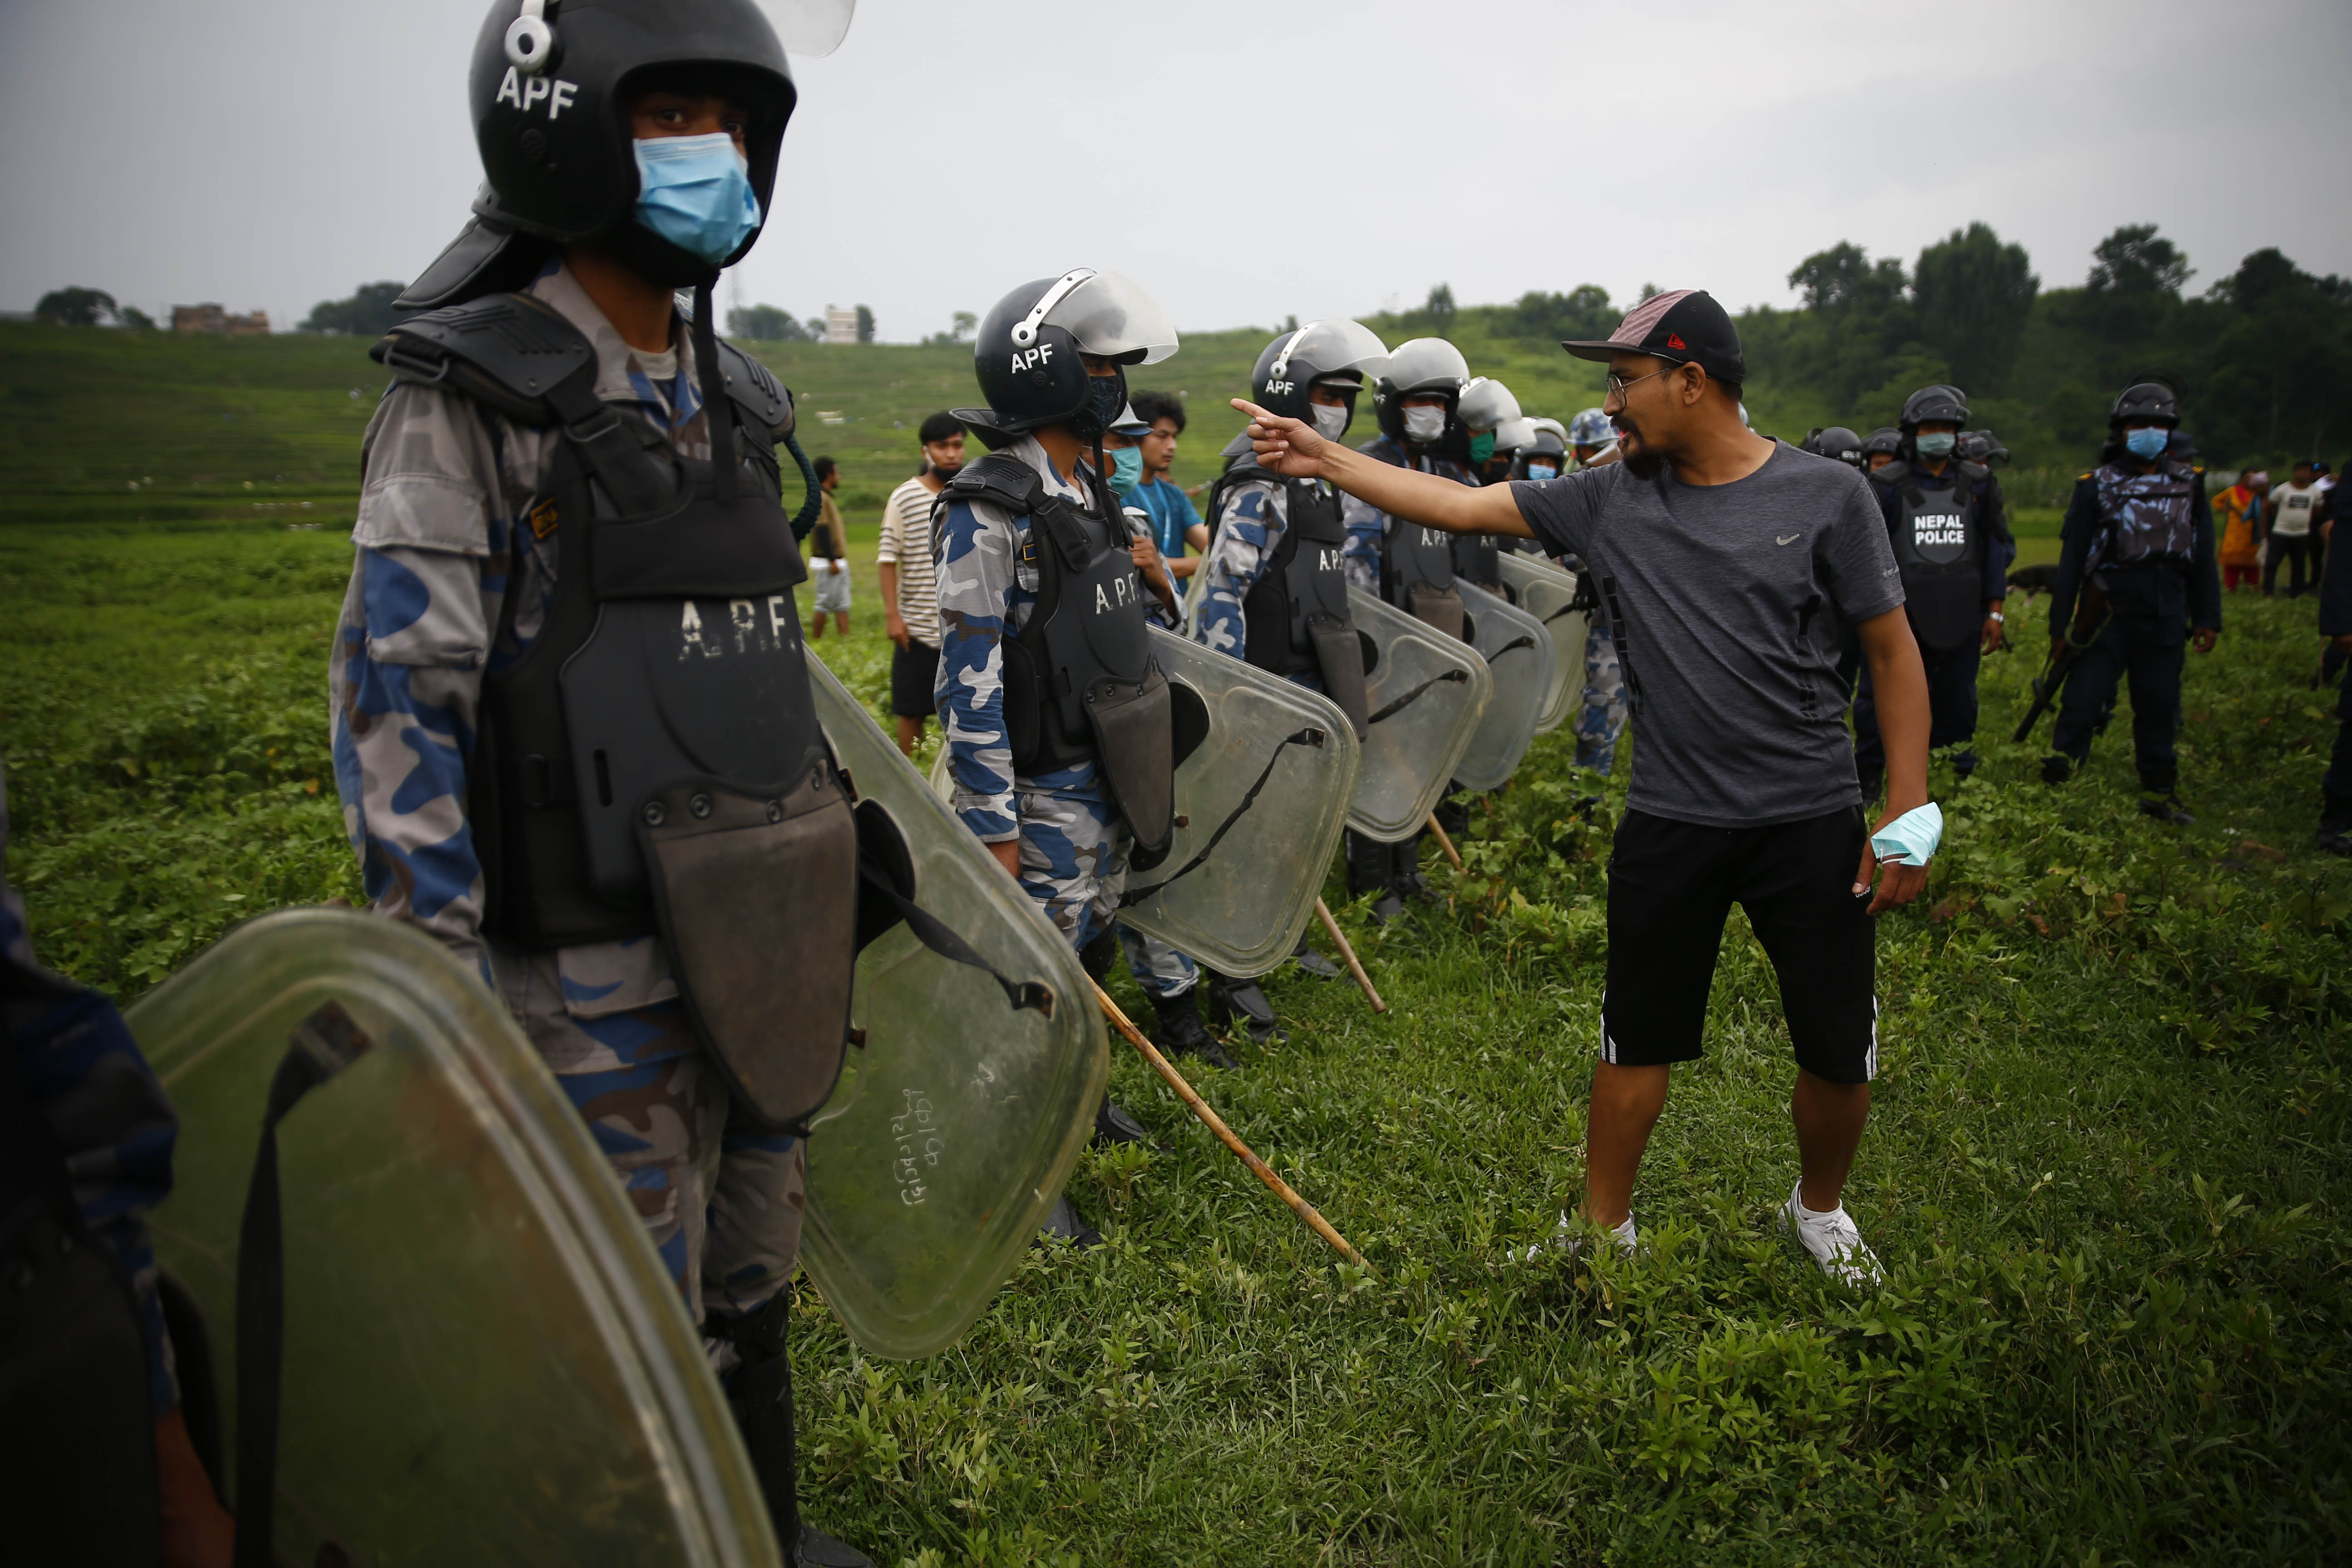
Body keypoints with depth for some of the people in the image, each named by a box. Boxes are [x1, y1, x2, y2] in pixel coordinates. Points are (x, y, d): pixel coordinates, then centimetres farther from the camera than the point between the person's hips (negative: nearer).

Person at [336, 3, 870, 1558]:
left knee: (752, 1274, 21)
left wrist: (840, 869, 18)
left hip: (756, 941, 7)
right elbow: (396, 699, -15)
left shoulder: (729, 395, 9)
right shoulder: (471, 397, -12)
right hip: (598, 971, -7)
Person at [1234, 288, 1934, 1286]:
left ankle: (1819, 1210, 37)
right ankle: (1606, 1227, 30)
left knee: (1839, 1050, 8)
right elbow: (1460, 506, 1)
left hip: (1811, 818, -1)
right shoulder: (1611, 501, 0)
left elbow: (1893, 653, -3)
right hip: (1670, 821, 2)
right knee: (1640, 1036, 11)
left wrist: (1906, 817, -7)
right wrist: (1324, 460, -3)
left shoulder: (1825, 495, -7)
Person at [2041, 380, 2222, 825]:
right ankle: (2058, 778, 5)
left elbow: (2203, 556, 12)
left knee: (2160, 706, 9)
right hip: (2108, 616, -3)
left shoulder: (2189, 485, 9)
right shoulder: (2096, 486, 1)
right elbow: (2072, 560, 0)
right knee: (2084, 700, -8)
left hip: (2166, 619, 3)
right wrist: (2060, 624, -3)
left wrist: (2207, 617, 6)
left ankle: (2159, 793, 20)